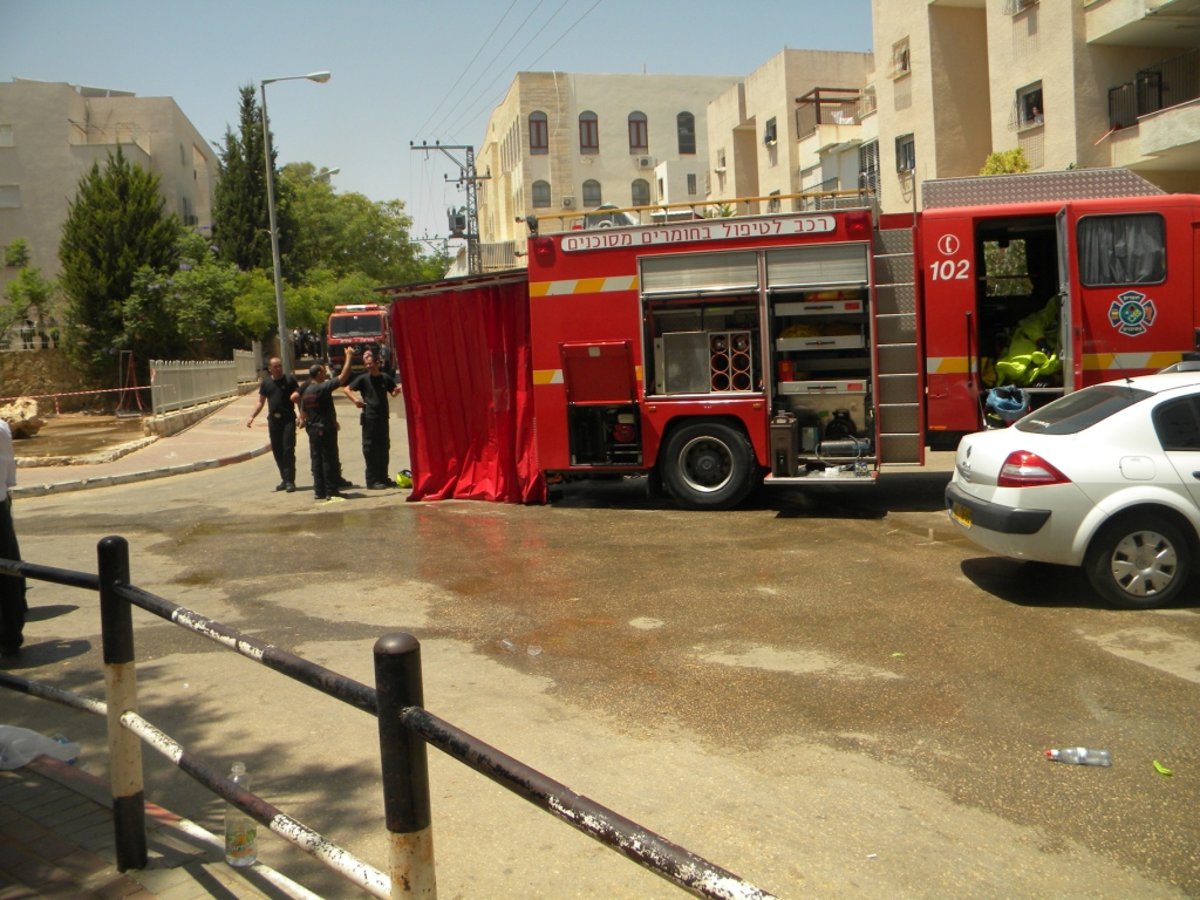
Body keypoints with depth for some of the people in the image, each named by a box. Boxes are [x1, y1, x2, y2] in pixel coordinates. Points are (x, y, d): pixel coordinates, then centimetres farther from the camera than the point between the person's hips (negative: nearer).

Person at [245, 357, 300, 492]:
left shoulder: (290, 379, -1)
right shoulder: (266, 383, 9)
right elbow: (261, 402, 14)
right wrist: (252, 416, 3)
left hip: (288, 419, -4)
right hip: (273, 419, 4)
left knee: (288, 449, -9)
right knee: (277, 451, 8)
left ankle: (290, 481, -6)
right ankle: (284, 479, 19)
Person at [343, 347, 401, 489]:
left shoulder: (385, 377, 6)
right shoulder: (363, 379, -3)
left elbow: (393, 393, 18)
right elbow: (346, 389, -2)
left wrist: (397, 390, -4)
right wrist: (355, 400, -18)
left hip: (383, 417, 4)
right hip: (369, 418, -4)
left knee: (384, 447, 10)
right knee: (370, 449, -3)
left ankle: (383, 477, 22)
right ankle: (372, 480, 2)